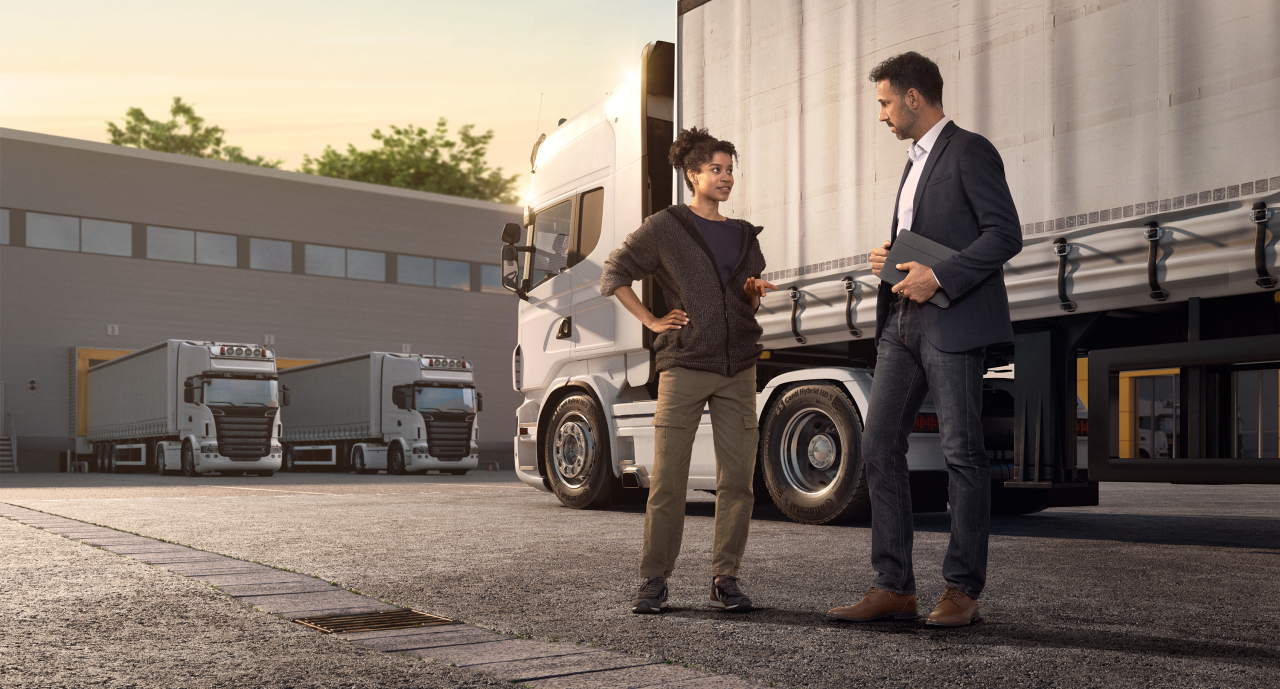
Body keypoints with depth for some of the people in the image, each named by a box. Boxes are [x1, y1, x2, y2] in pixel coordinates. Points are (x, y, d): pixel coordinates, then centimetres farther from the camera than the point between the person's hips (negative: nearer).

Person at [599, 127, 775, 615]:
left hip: (738, 370, 4)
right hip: (684, 367, -4)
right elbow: (615, 274, 8)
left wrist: (754, 293, 6)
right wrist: (651, 321, 2)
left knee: (738, 478, 1)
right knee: (667, 479, -3)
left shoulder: (745, 236, 19)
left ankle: (725, 578, 11)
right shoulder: (665, 227, 4)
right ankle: (654, 580, 7)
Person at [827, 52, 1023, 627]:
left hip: (953, 320, -9)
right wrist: (888, 260, 10)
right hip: (902, 321, 9)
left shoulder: (969, 151, -3)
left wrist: (938, 277, -19)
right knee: (879, 446, 2)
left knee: (961, 452, -3)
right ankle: (894, 589, 7)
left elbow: (1005, 235, -13)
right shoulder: (916, 163, 24)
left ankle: (962, 590, 5)